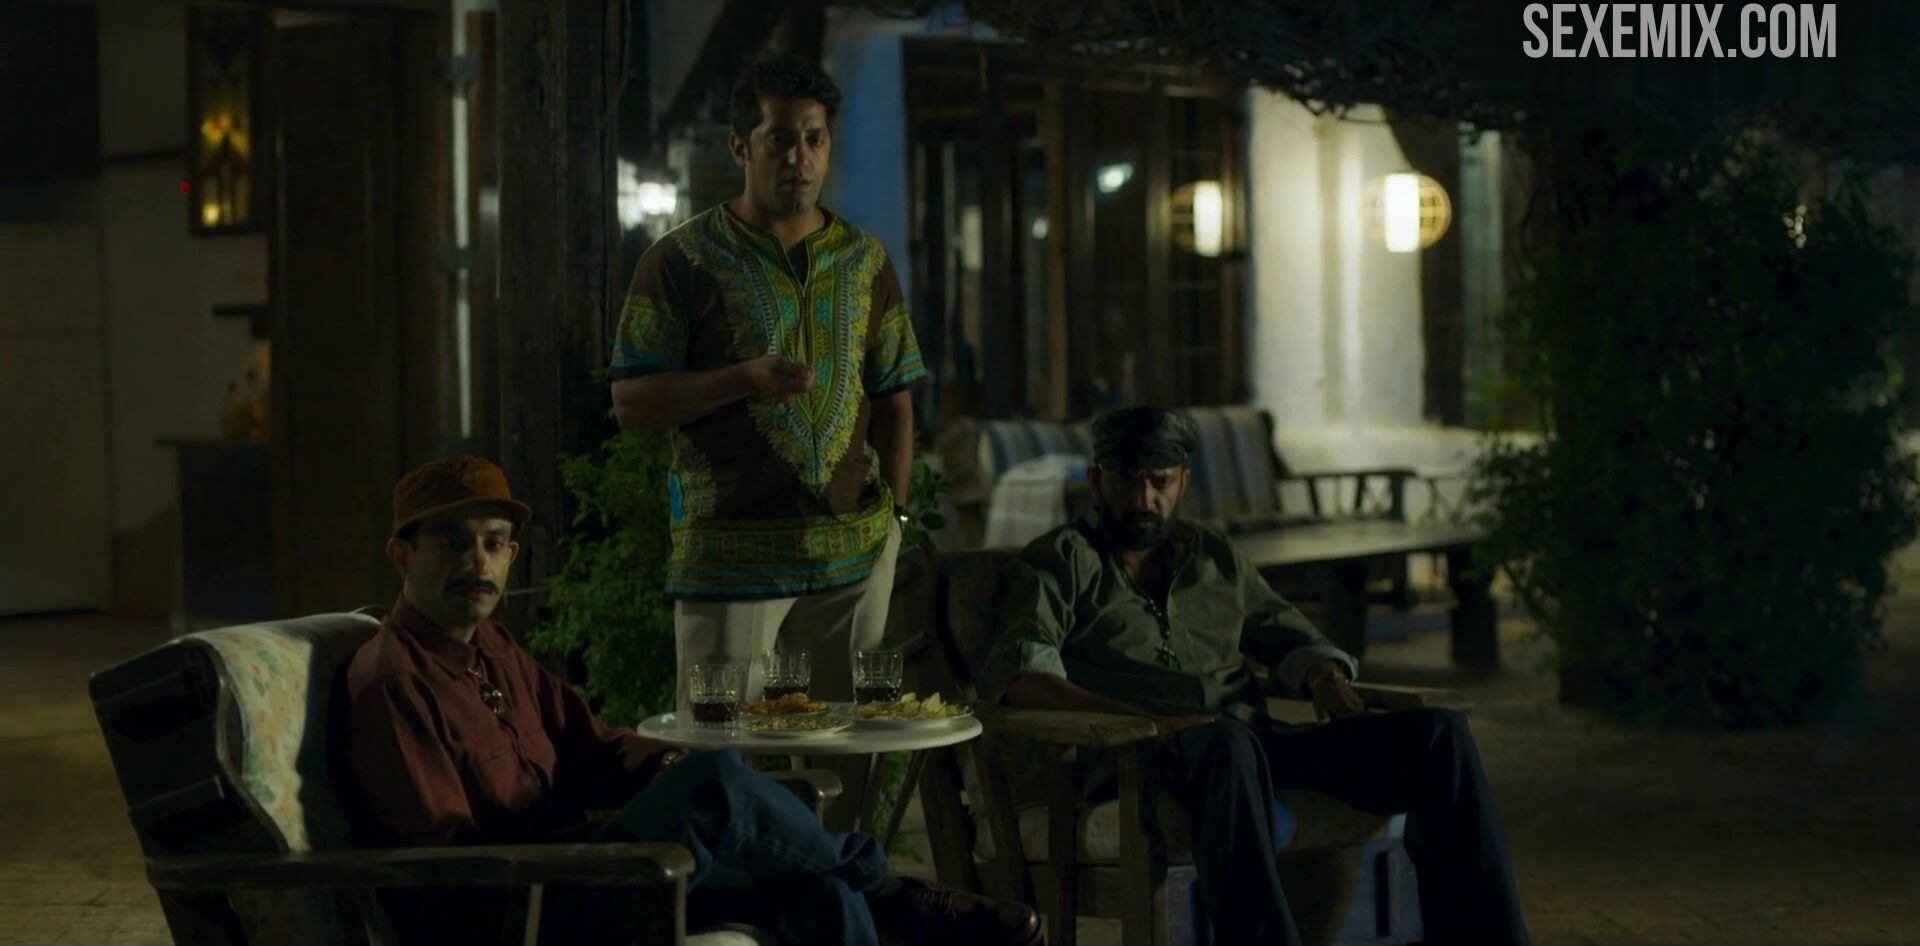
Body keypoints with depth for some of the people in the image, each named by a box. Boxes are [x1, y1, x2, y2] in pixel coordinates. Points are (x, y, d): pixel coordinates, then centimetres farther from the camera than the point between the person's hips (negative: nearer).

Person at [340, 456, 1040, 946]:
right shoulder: (392, 680, -11)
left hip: (560, 881, 9)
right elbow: (447, 860, -17)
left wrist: (666, 769, -3)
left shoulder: (494, 651, 18)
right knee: (715, 783, -25)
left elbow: (589, 746, 21)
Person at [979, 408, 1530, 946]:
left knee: (1439, 733, -13)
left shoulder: (1214, 556, 27)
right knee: (1228, 742, -42)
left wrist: (1326, 678, 4)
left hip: (1254, 741, 6)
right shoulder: (1061, 562, 9)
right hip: (1138, 760, -6)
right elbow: (1019, 674, -8)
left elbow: (1288, 637, 31)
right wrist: (1143, 719, -24)